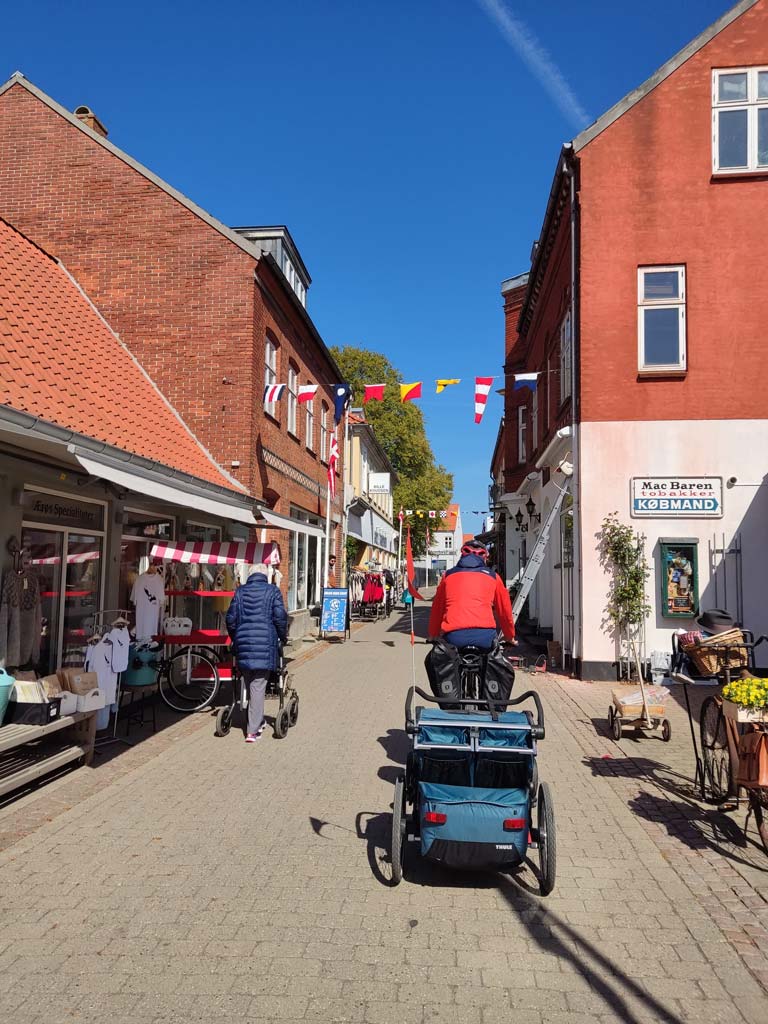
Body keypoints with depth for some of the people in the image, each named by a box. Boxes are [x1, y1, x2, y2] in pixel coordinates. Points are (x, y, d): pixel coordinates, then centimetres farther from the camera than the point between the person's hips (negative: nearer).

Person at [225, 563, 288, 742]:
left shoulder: (240, 592, 9)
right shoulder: (272, 591, 2)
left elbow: (231, 618, 10)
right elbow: (280, 617, -3)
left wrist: (235, 638, 25)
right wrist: (283, 637, 13)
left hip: (244, 644, 3)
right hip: (265, 644, -3)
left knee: (249, 686, 17)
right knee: (258, 687, -3)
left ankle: (258, 722, 28)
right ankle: (252, 730, -6)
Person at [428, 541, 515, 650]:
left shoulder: (449, 575, 19)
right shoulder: (492, 576, 17)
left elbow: (436, 610, 24)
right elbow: (504, 610, 23)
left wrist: (433, 636, 36)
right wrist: (510, 637, 38)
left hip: (453, 637, 0)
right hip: (484, 636, 0)